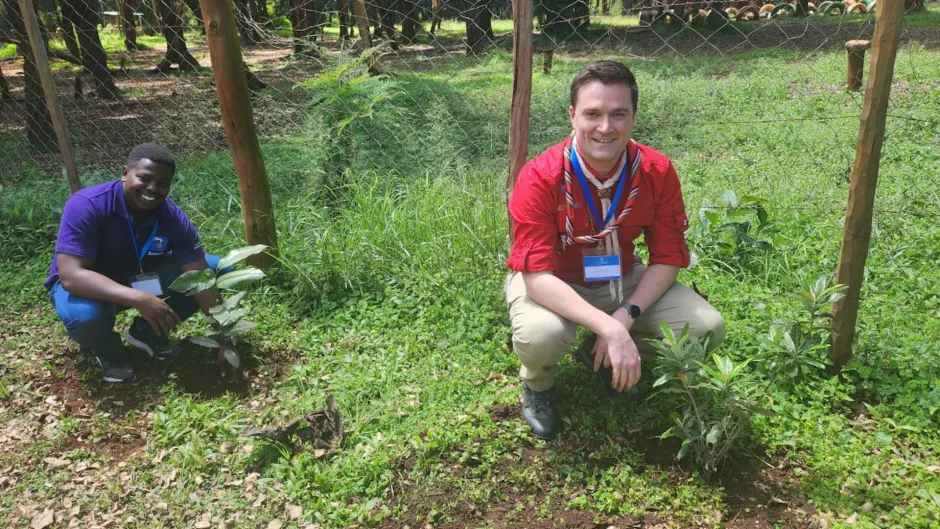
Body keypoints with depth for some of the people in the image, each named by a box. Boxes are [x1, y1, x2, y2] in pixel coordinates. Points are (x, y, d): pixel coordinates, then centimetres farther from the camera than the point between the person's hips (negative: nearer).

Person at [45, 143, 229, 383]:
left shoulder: (174, 218, -19)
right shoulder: (86, 205, -30)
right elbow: (71, 275, -38)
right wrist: (139, 299, -48)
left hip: (141, 277, 4)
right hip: (92, 286, -4)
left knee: (218, 269, -10)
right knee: (84, 314, -40)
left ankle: (147, 331, 6)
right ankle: (103, 347, 0)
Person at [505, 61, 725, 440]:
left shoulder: (657, 172, -16)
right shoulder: (540, 178, -27)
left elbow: (668, 259, -8)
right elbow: (537, 276, -32)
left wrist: (625, 316, -24)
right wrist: (609, 328, -42)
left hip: (621, 280, 4)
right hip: (551, 285, -4)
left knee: (707, 327, -12)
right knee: (540, 335, -38)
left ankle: (606, 360, 15)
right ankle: (537, 386, 3)